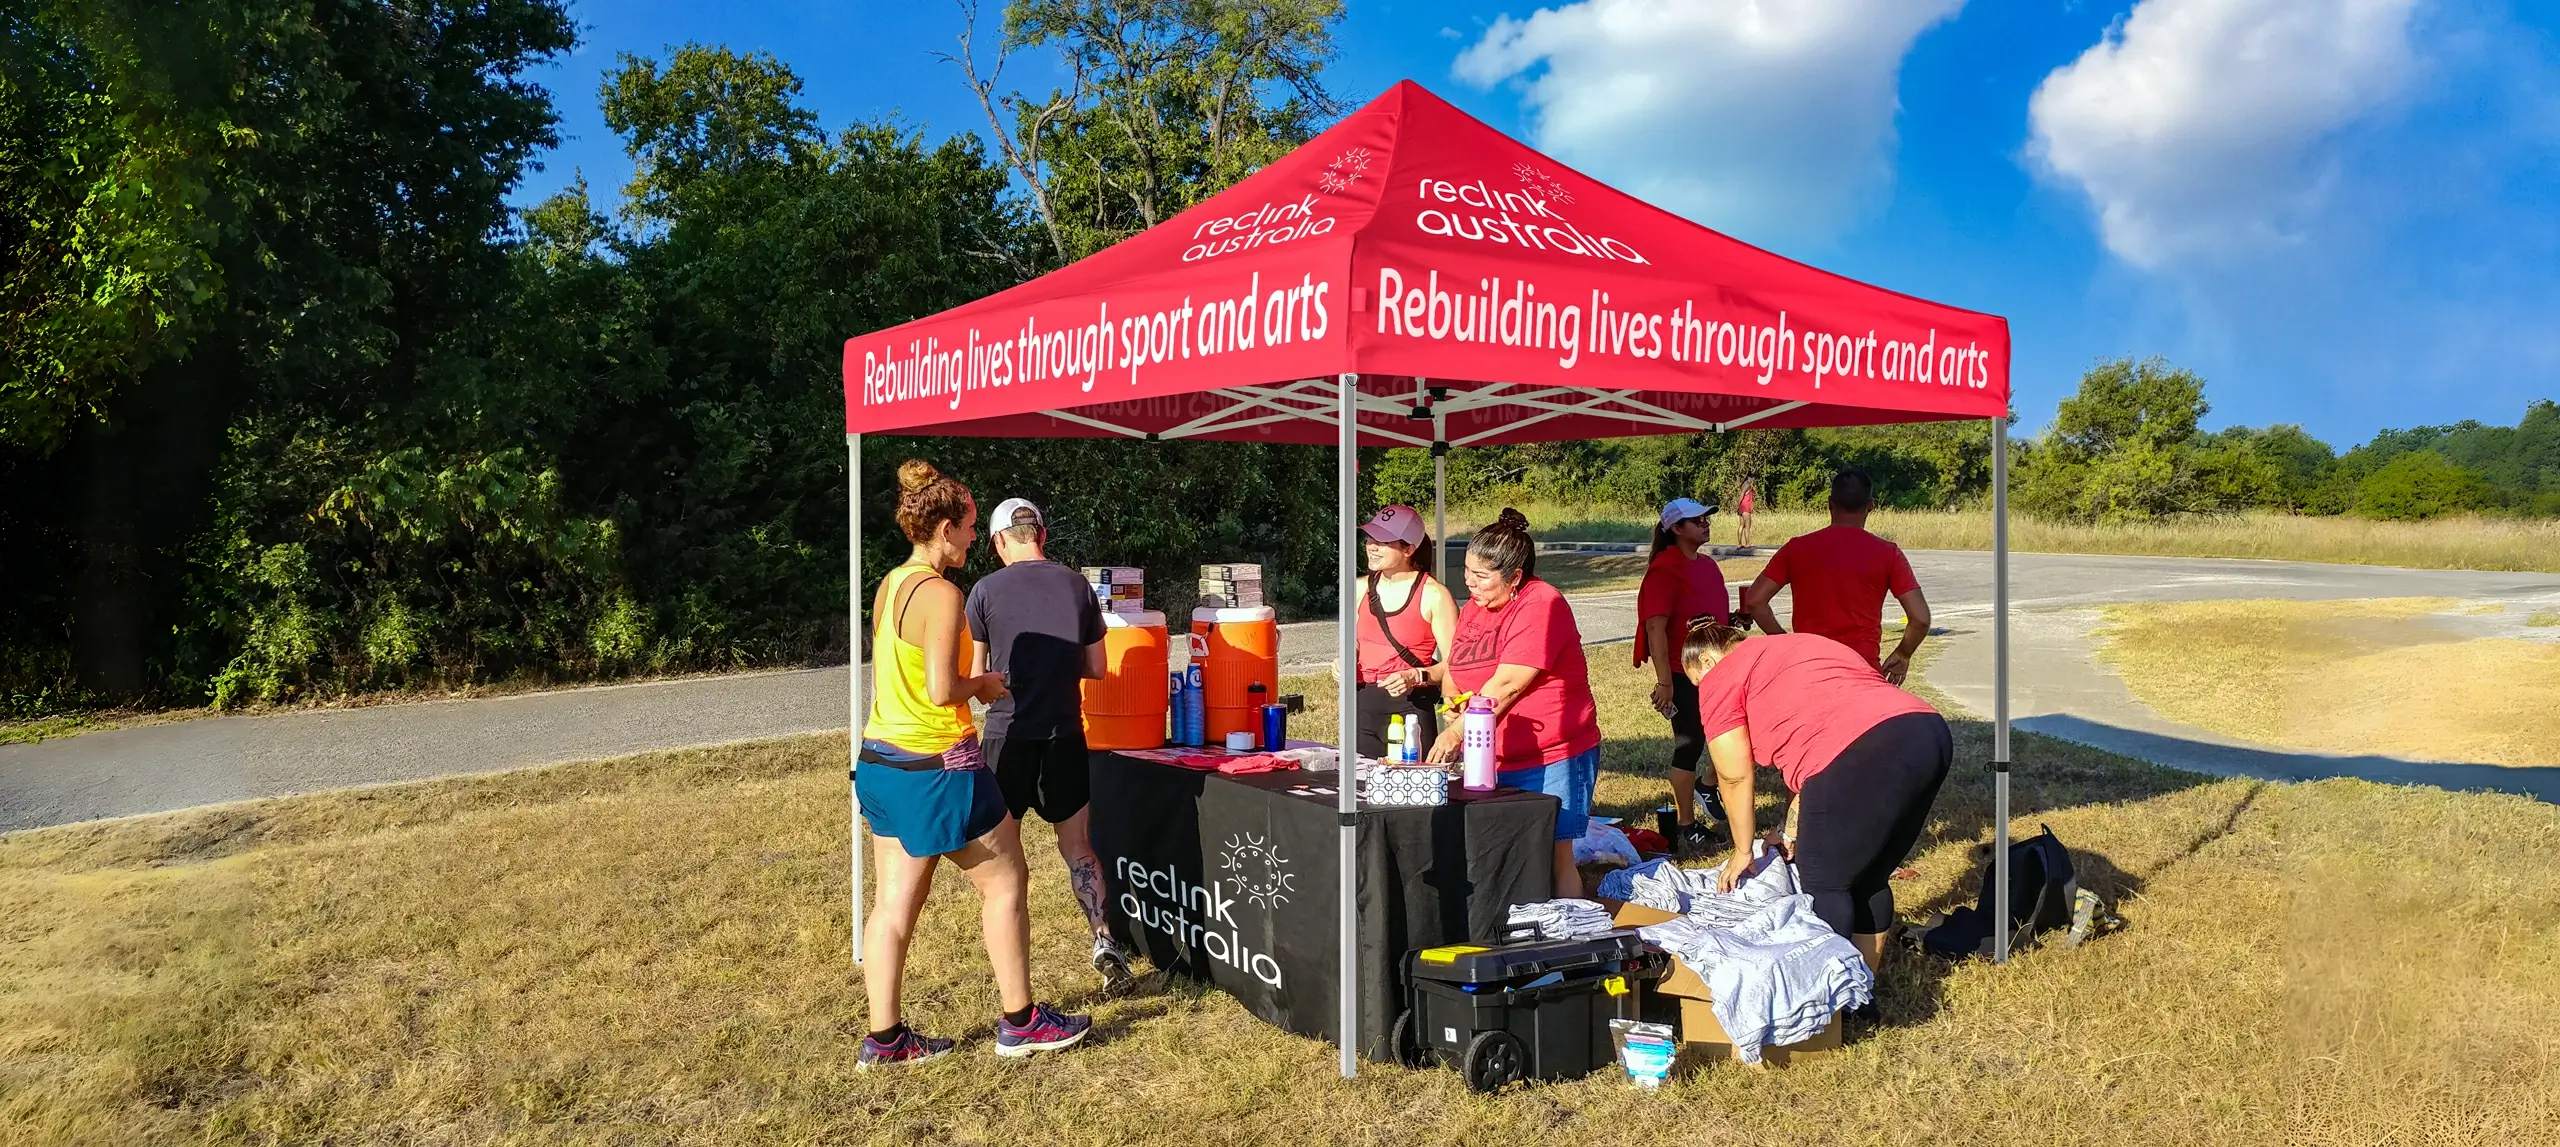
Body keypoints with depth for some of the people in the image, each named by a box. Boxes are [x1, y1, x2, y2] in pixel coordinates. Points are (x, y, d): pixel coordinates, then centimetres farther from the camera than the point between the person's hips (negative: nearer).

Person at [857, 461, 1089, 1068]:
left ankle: (883, 1038, 20)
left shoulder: (891, 584, 9)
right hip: (935, 767, -9)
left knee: (897, 898, 13)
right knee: (1005, 882, 7)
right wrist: (982, 686, -5)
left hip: (882, 760, 9)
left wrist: (969, 683, 11)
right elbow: (941, 690, -24)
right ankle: (1020, 1021, 17)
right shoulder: (940, 593, -19)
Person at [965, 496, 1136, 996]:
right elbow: (1096, 668, 8)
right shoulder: (1078, 586, 3)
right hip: (1065, 733, 2)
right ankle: (1104, 940, -3)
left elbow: (974, 673, -2)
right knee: (1077, 846, 12)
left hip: (1008, 733, -2)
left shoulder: (986, 591, -5)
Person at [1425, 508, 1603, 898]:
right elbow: (1453, 672, 15)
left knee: (1553, 858, -4)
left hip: (1552, 760, -7)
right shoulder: (1473, 609, 11)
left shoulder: (1540, 605, -14)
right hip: (1495, 761, 7)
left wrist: (1457, 732, -22)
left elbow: (1506, 685, -21)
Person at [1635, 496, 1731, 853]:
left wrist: (1736, 619, 5)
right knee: (1689, 743, 0)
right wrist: (1663, 681, -23)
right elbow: (1655, 626, -20)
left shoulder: (1708, 565, 13)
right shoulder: (1664, 570, -14)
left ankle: (1708, 787, 36)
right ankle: (1685, 827, 13)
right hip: (1682, 673, -8)